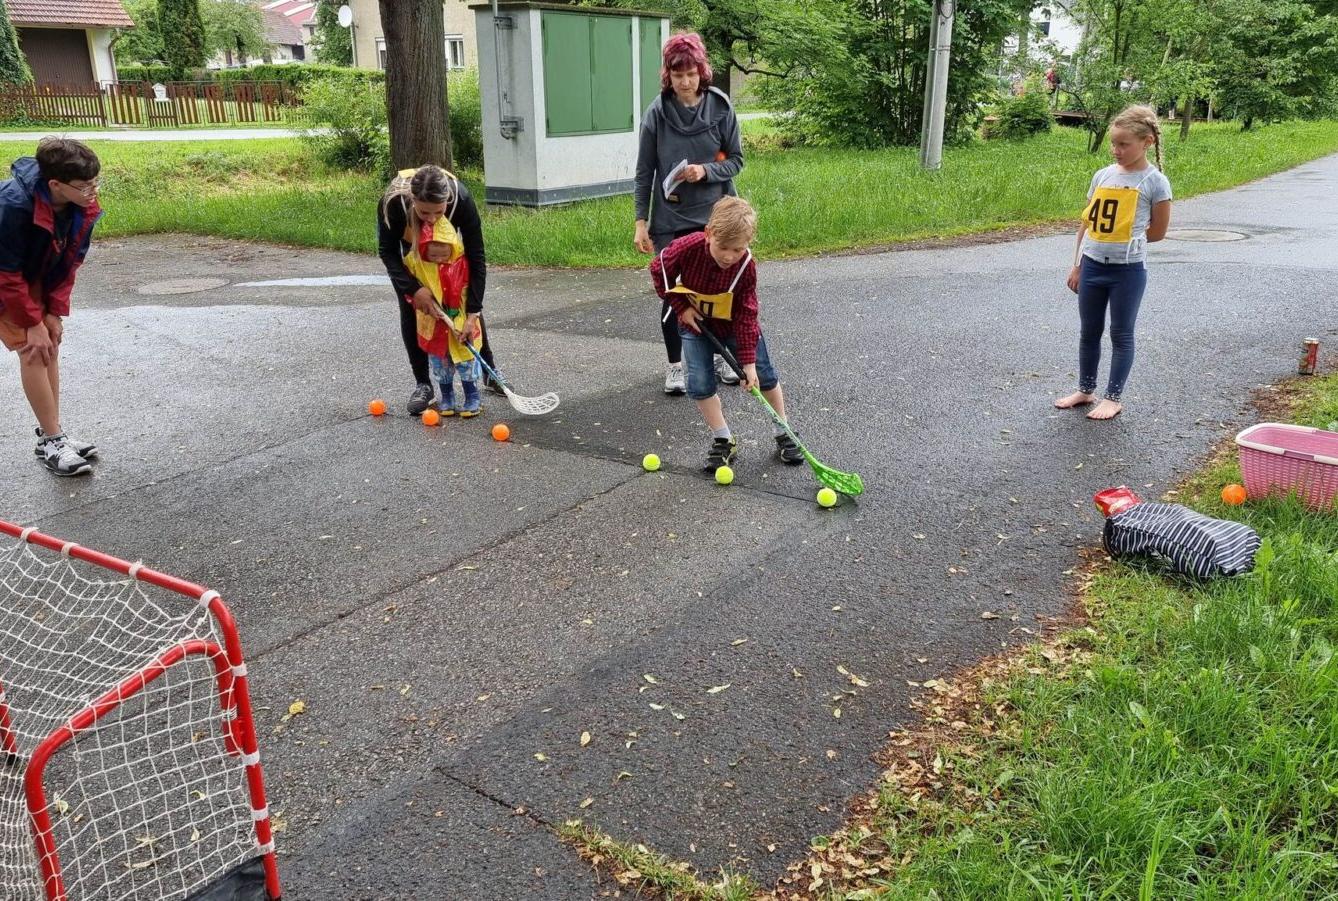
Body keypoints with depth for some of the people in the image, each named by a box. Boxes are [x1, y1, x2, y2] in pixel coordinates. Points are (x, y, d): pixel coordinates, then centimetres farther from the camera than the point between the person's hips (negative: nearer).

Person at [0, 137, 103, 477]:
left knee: (50, 347, 4)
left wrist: (55, 312, -8)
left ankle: (51, 434, 12)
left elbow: (70, 262, -6)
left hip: (37, 277, 6)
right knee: (33, 350, -12)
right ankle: (52, 441, -7)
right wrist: (33, 323, -23)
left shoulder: (83, 207, -19)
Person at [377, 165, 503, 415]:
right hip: (406, 246, 0)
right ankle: (423, 384, 6)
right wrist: (413, 288, -39)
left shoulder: (461, 198, -41)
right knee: (410, 310, -7)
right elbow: (387, 251, -26)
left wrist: (473, 312, -34)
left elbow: (476, 257, -33)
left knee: (470, 301, 1)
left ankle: (490, 372, 17)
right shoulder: (393, 201, -42)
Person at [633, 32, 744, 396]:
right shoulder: (657, 112, -5)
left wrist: (706, 171, -17)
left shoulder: (720, 107, -4)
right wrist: (641, 221, -5)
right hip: (670, 219, -1)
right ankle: (675, 365, 19)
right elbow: (644, 171, -1)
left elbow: (736, 159, 3)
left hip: (714, 215, 1)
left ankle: (719, 356, 29)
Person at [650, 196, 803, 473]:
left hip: (734, 324, 0)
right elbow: (658, 269, -11)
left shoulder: (746, 266, -28)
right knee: (700, 383, -9)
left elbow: (747, 315, -23)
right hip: (696, 322, 0)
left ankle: (782, 434, 21)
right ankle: (723, 440, 5)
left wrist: (749, 361, -24)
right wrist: (681, 306, -14)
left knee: (764, 376, 3)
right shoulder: (688, 248, -31)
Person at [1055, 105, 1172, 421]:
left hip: (1127, 269, -5)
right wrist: (1077, 265, 10)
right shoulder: (1102, 175, 5)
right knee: (1089, 332, 13)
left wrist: (1123, 240, 2)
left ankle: (1114, 397, 16)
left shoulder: (1156, 182, -7)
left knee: (1121, 335, 6)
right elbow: (1087, 223, 10)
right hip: (1092, 265, 5)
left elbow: (1157, 232, -3)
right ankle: (1085, 390, 27)